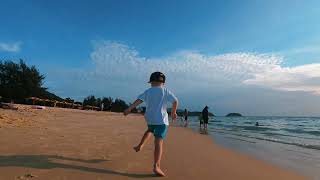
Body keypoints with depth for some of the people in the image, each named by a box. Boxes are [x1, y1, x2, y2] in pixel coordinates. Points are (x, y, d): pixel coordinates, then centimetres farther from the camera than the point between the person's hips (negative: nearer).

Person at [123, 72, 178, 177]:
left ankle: (140, 146, 32)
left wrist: (129, 109, -12)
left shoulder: (148, 91, 6)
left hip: (149, 118, 4)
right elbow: (175, 101, 3)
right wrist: (174, 112, 18)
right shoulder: (165, 91, 3)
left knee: (150, 130, 36)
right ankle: (156, 167, -13)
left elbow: (139, 100, -7)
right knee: (159, 142, -8)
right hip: (161, 120, -4)